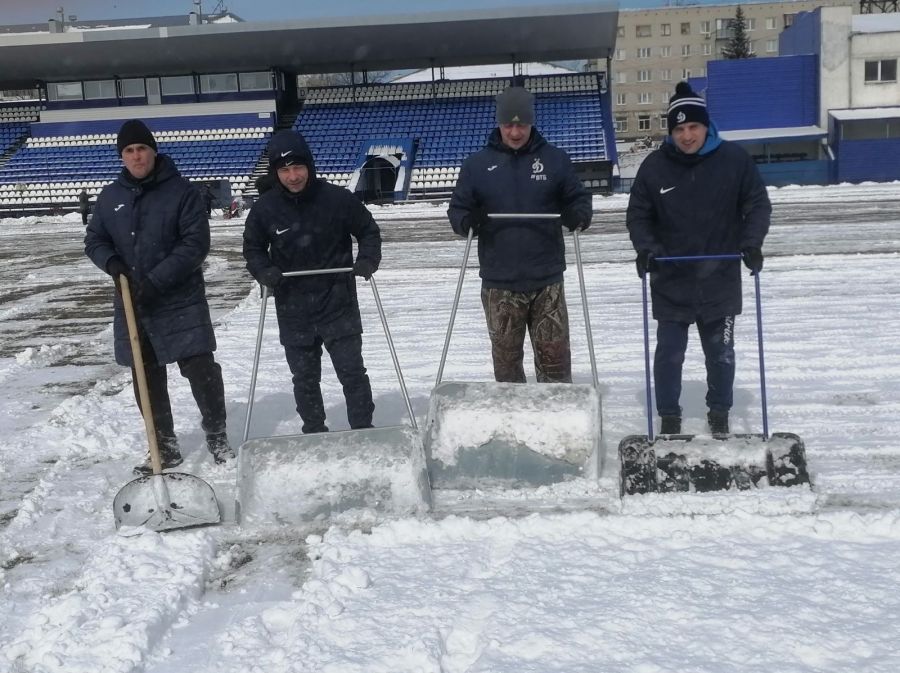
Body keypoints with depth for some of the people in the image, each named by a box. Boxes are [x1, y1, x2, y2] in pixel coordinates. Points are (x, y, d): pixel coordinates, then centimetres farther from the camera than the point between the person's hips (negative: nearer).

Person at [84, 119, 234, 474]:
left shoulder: (181, 191, -7)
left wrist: (157, 280, -20)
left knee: (201, 369, -4)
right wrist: (112, 262, -11)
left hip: (181, 302, -4)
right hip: (132, 304, 5)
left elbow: (196, 244, -13)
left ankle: (217, 436, 16)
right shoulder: (110, 196, 7)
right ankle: (164, 447, 23)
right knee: (147, 379, 10)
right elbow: (94, 240, 13)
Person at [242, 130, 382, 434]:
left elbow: (368, 231, 5)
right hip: (293, 310, 2)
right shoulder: (265, 207, -6)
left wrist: (367, 260, -12)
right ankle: (314, 434, 28)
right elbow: (253, 248, 10)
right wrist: (264, 271, -10)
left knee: (352, 372, 3)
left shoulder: (337, 198, -10)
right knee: (305, 379, 13)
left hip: (338, 304, -2)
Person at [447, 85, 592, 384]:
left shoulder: (555, 159, 2)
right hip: (499, 283, 1)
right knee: (506, 358, 10)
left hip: (547, 280, 0)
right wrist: (466, 221, -18)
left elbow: (578, 198, 9)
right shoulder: (477, 164, 2)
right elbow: (458, 208, 5)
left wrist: (579, 216, -14)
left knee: (554, 357, 3)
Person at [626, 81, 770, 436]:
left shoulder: (734, 160, -4)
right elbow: (637, 215, 4)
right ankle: (669, 415, 21)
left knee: (721, 353, 12)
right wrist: (646, 247, -13)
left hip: (720, 280, 0)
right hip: (671, 283, 0)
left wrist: (751, 242, -13)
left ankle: (719, 412, 30)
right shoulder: (654, 166, -3)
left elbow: (758, 204, 2)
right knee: (669, 353, 4)